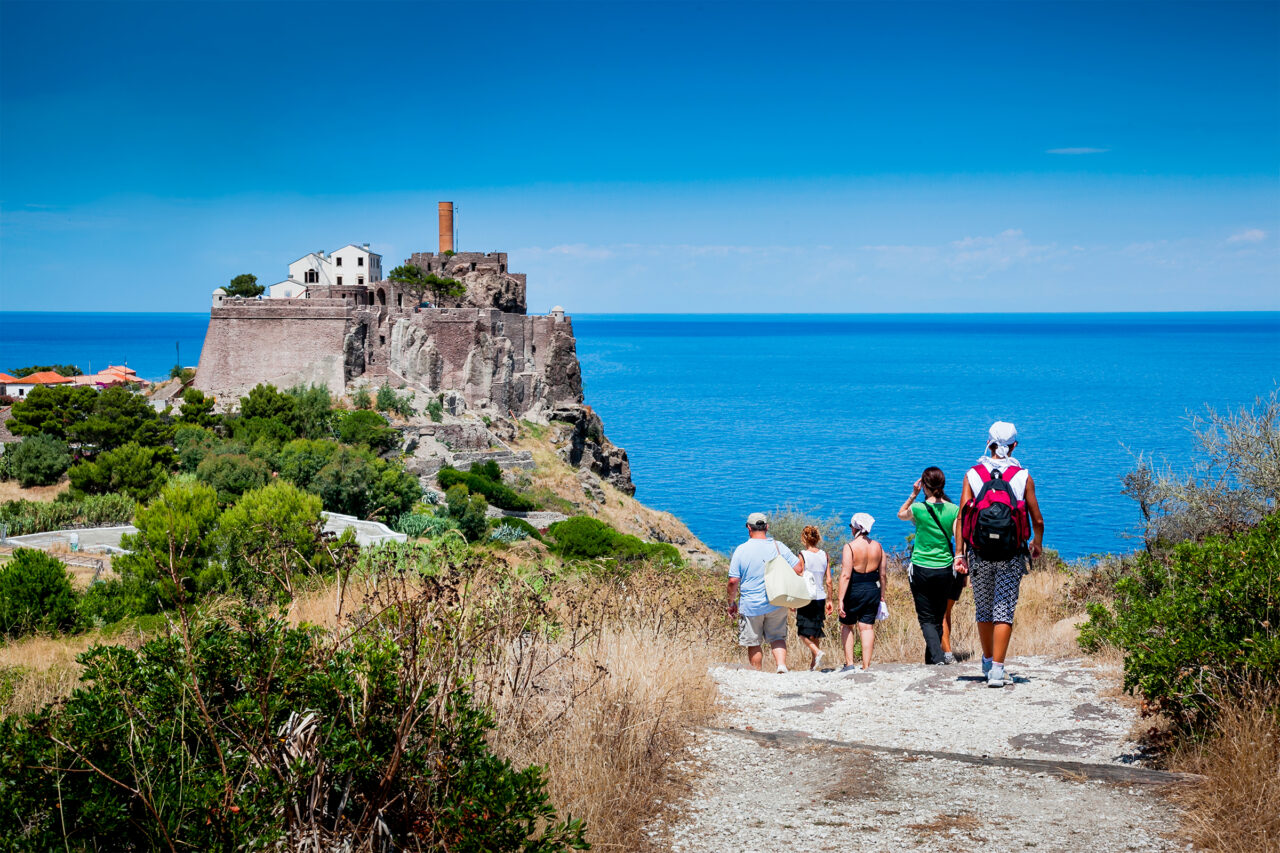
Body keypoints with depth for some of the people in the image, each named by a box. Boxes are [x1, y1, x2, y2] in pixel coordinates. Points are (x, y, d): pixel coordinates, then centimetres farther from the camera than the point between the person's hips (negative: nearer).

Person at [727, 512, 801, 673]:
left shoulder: (741, 550, -7)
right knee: (777, 637, 13)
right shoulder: (778, 546, -2)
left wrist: (732, 602, 6)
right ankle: (781, 664, -8)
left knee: (754, 643, 10)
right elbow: (798, 569, -1)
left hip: (751, 606, -2)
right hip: (776, 605, 2)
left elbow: (733, 581, -8)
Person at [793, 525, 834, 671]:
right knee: (815, 631, 16)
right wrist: (829, 600, 12)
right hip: (820, 598, 5)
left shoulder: (803, 555, -10)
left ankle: (817, 652, -20)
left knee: (803, 633, 3)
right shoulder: (824, 555, 3)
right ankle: (814, 663, 18)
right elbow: (828, 581, 4)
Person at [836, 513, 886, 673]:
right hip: (873, 589, 4)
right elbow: (883, 574, 6)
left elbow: (845, 575, -17)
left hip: (854, 590, -4)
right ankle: (866, 666, 2)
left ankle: (849, 664, 7)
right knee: (867, 627, 6)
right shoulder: (877, 546, 4)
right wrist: (881, 595, 16)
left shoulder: (849, 547, -12)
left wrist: (841, 599, -16)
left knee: (847, 626, 12)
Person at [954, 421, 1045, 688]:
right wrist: (1038, 545, 22)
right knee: (1004, 611, -1)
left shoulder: (972, 475, 1)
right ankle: (997, 670, -8)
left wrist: (959, 553, -2)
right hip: (1011, 555, -1)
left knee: (983, 610, 16)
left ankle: (988, 661, 32)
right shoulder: (1023, 477, -1)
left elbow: (961, 518, -5)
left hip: (979, 554, 1)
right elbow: (1037, 520, 4)